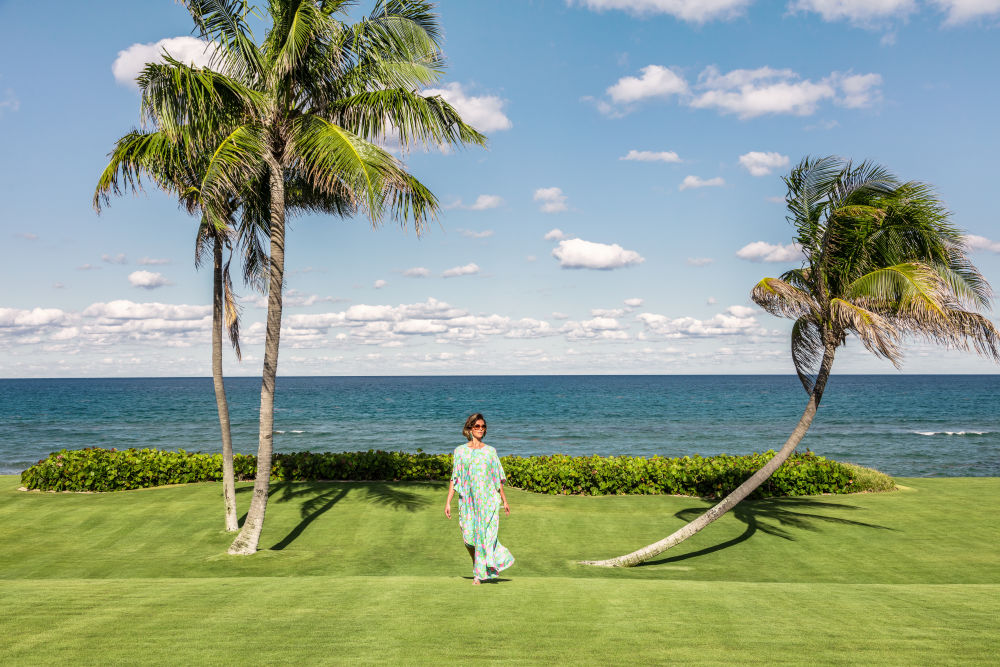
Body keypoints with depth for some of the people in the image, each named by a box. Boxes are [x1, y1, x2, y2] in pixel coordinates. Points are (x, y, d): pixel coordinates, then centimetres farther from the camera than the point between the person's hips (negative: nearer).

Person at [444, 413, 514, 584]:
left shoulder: (490, 451, 7)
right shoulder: (460, 451, 5)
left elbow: (498, 479, 12)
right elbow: (454, 478, 5)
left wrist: (504, 500, 12)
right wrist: (448, 502, 0)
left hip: (488, 500, 0)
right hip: (467, 500, 0)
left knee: (484, 535, -6)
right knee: (469, 537, -1)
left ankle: (479, 574, 6)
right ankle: (477, 564, 26)